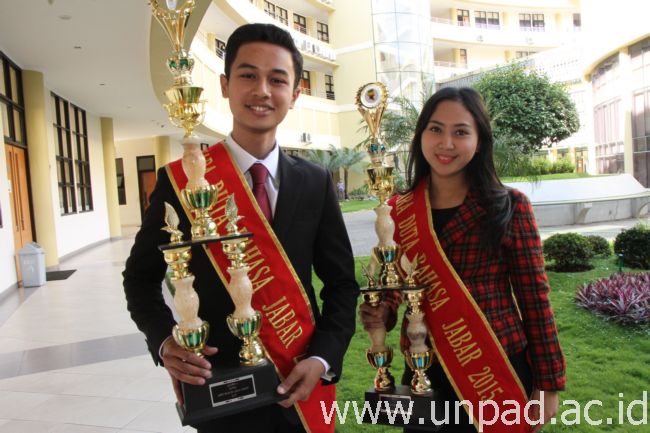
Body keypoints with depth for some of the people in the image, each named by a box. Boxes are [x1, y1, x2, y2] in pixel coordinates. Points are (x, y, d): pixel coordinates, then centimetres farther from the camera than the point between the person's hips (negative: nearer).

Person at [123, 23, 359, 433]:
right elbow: (142, 277, 1)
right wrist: (165, 341, -15)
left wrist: (323, 358, -11)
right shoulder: (182, 180, -9)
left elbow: (342, 283, 2)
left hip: (302, 391, 2)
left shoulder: (316, 183, -3)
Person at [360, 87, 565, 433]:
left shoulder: (510, 207, -8)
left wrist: (547, 383, -4)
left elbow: (534, 297, -5)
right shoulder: (398, 211, -2)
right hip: (425, 373, 2)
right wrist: (382, 313, -12)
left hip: (500, 371, -2)